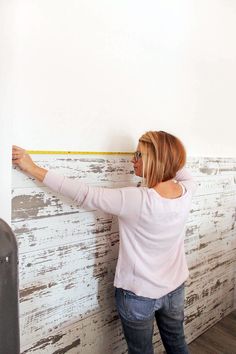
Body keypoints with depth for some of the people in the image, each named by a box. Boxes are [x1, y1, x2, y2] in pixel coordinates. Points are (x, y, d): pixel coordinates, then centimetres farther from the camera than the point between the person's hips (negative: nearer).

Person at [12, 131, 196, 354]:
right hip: (175, 288, 5)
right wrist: (168, 152, 5)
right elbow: (185, 175, 12)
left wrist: (33, 168, -23)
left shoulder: (137, 200, -32)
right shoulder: (186, 192, -14)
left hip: (139, 294, -5)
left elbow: (83, 194, -28)